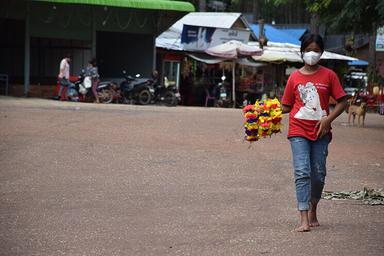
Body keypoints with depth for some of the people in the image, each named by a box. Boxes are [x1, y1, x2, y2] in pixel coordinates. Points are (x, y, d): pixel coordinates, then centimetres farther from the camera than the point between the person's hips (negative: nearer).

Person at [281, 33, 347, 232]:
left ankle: (313, 210, 30)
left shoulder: (328, 75, 3)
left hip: (320, 132, 1)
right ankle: (304, 219, -16)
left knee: (318, 174, 7)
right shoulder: (294, 78, 5)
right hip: (299, 131, -1)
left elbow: (342, 102, 3)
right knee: (302, 173, -12)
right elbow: (287, 107, 10)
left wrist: (328, 119, -11)